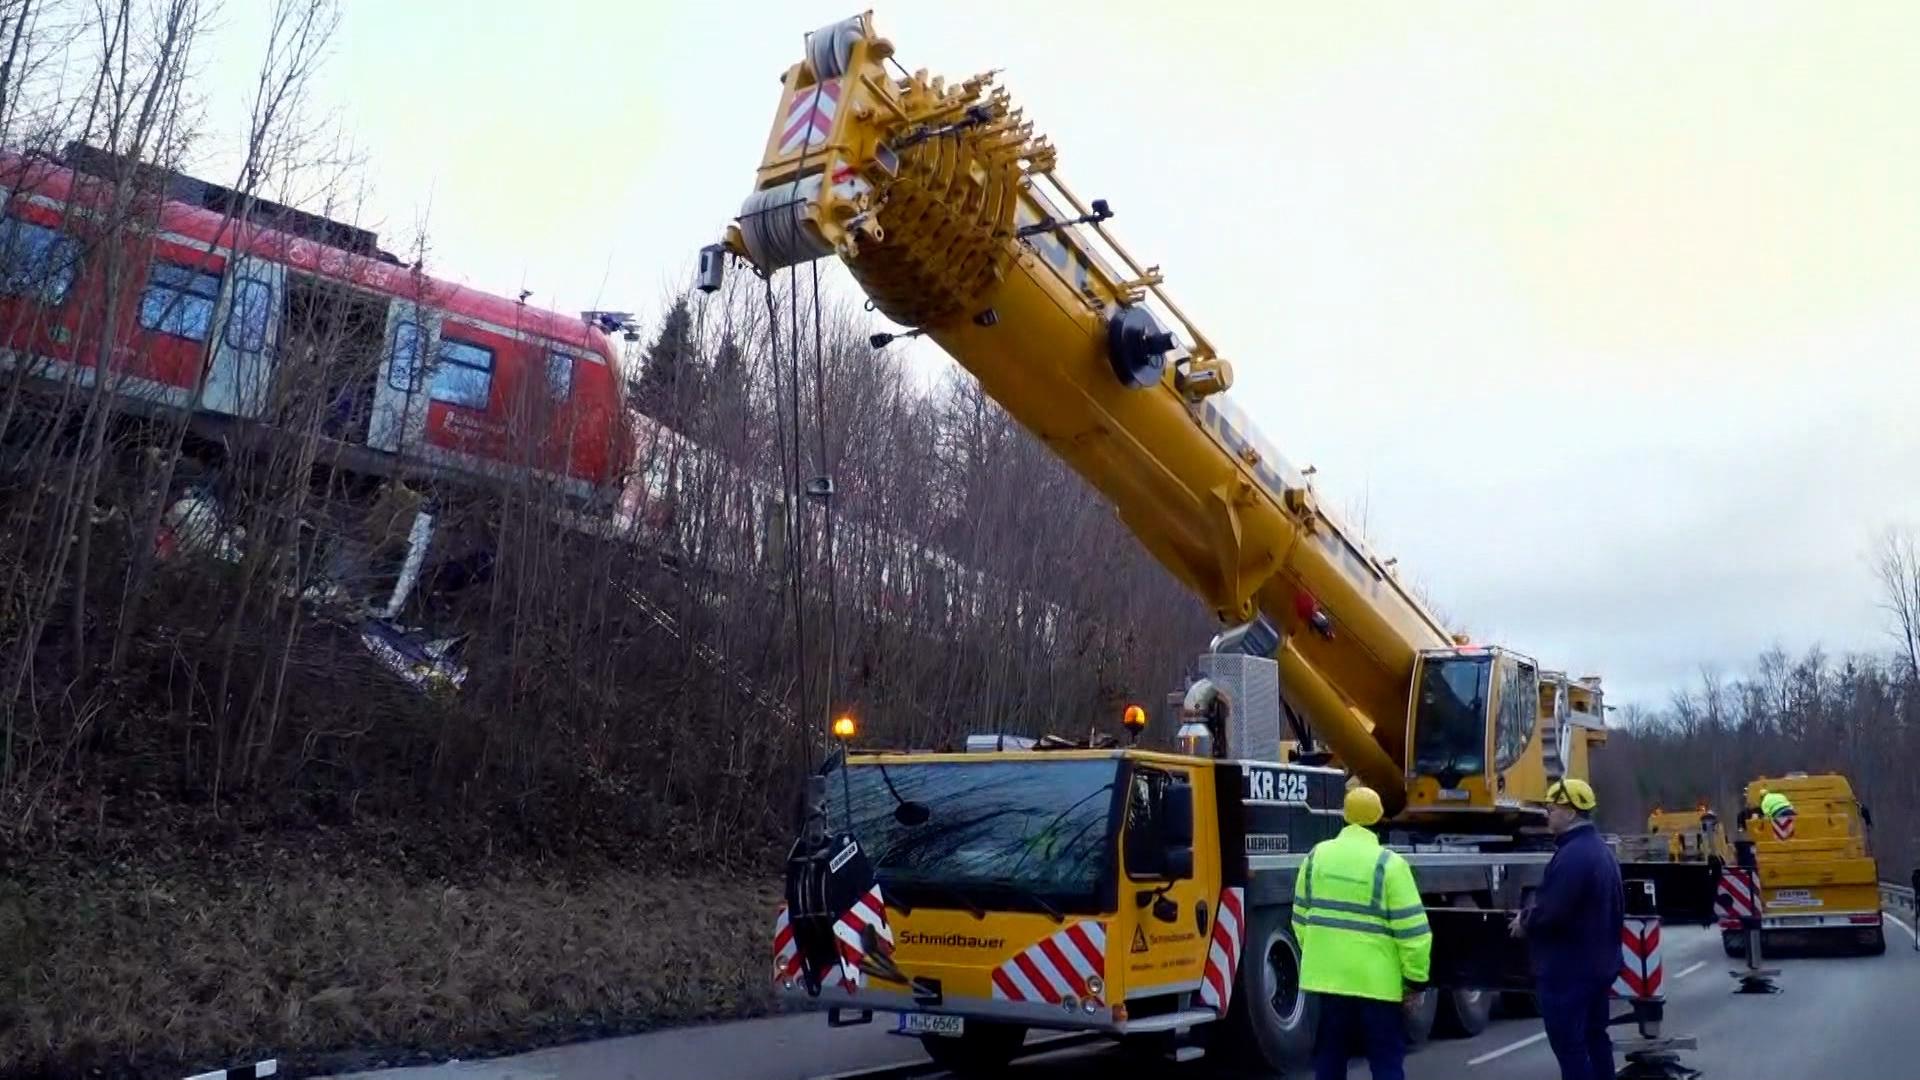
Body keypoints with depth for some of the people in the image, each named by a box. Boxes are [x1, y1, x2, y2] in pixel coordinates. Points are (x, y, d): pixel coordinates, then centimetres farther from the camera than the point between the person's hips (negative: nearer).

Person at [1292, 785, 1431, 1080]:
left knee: (1329, 1053, 15)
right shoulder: (1388, 863, -12)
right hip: (1376, 978, -4)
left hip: (1327, 973, 4)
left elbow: (1301, 915, 11)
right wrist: (1416, 978, -3)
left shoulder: (1317, 855, 3)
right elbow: (1411, 927, -12)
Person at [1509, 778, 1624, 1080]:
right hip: (1597, 963, 11)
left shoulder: (1572, 855, -23)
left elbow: (1551, 910, -28)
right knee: (1594, 1037, 18)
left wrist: (1524, 921, -9)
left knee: (1570, 1046, -4)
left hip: (1567, 968, -11)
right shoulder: (1600, 850, 12)